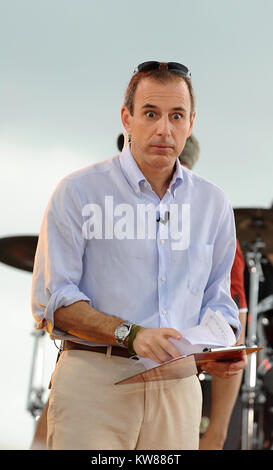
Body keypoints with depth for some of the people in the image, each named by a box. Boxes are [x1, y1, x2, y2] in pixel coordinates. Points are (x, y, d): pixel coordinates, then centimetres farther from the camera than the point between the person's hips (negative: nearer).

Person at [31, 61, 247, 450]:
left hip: (177, 387, 4)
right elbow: (50, 301, -5)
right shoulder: (79, 192, 0)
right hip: (94, 378, -4)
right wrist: (130, 335, -19)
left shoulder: (214, 204, 14)